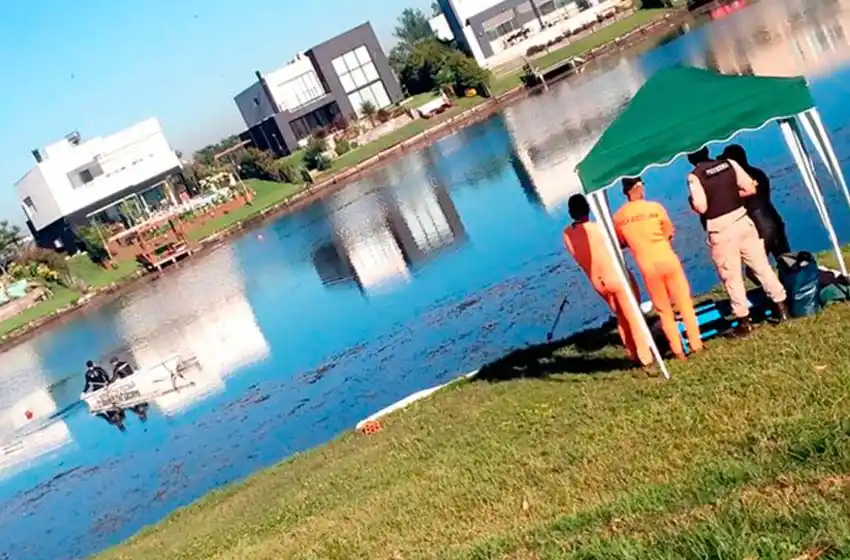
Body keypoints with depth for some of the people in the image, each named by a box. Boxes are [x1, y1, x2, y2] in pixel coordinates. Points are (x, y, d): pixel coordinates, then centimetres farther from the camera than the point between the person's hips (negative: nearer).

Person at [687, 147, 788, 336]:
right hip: (741, 221, 4)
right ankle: (782, 306, 19)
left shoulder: (694, 176, -11)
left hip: (720, 231, -4)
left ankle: (744, 321, 10)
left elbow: (701, 207, -17)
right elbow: (750, 189, 3)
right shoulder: (729, 164, 3)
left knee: (732, 277, 6)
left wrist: (691, 202, 4)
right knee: (761, 266, 13)